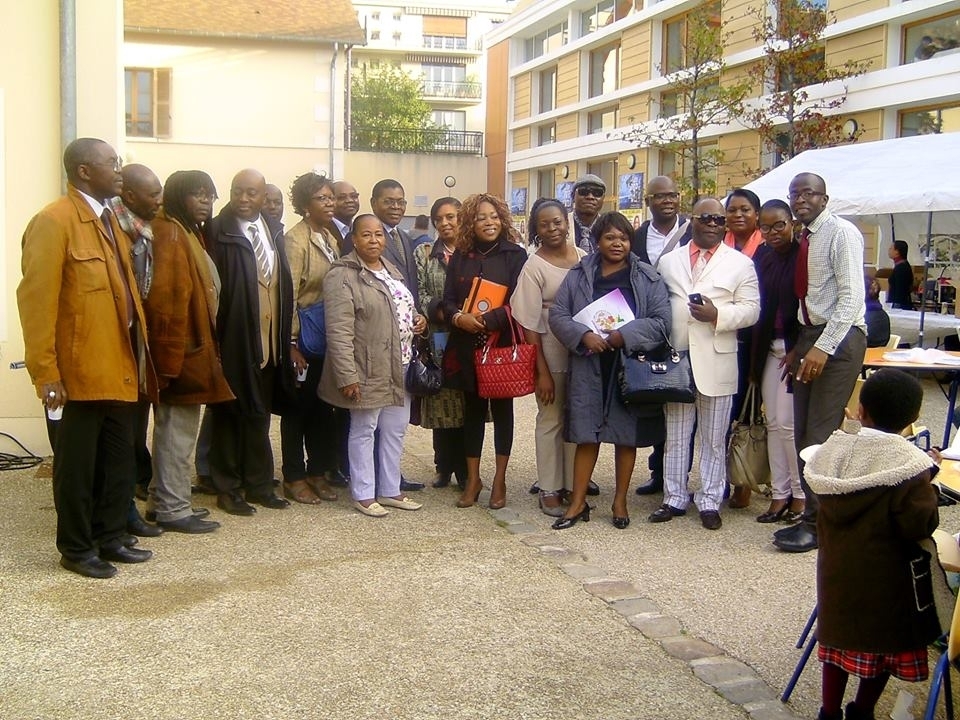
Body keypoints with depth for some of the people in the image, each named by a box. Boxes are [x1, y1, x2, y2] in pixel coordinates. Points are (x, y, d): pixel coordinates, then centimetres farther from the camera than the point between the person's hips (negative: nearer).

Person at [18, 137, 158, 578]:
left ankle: (110, 538, 29)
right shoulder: (53, 222, -13)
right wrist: (45, 373, -20)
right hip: (82, 370, -8)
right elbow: (36, 300, -17)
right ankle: (76, 548, 20)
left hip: (121, 366, 8)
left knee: (119, 460, 16)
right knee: (78, 463, 6)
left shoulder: (110, 219, 14)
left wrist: (140, 354, 11)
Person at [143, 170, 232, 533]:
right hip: (182, 351, -10)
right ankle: (173, 509, 6)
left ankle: (163, 500, 25)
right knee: (177, 431, -3)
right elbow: (165, 299, -22)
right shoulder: (170, 234, -15)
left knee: (177, 428, 16)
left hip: (193, 347, 10)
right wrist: (170, 360, -24)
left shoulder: (187, 232, 16)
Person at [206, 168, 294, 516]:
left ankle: (258, 484, 25)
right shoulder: (218, 232, -9)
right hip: (233, 340, -6)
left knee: (259, 415, 14)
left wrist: (285, 336, 8)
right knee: (229, 414, 5)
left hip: (268, 340, 6)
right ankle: (227, 488, 16)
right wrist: (213, 339, -16)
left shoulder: (273, 230, 10)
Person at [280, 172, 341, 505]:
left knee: (323, 406, 11)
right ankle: (294, 477, 14)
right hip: (303, 339, -7)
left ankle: (317, 472, 23)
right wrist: (291, 343, -18)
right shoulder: (295, 240, -12)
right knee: (298, 406, 4)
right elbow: (288, 295, -16)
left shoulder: (329, 238, 11)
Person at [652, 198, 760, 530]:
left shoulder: (740, 263, 3)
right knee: (675, 436, 10)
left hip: (717, 363, -2)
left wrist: (718, 314, -19)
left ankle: (709, 501, 16)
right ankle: (674, 498, 20)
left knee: (714, 439, 6)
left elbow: (751, 310, -2)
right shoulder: (668, 261, 11)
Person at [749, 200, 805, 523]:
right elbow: (757, 305, 9)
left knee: (788, 424, -5)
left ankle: (801, 496, 9)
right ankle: (780, 495, 17)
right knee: (773, 424, 9)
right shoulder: (762, 257, 9)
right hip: (769, 349, 6)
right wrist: (754, 355, 3)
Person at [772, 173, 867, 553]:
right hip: (810, 337, 8)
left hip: (838, 338, -8)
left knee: (821, 434, -8)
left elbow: (852, 295, -17)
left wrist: (823, 347, -23)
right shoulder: (804, 239, 14)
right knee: (804, 433, 8)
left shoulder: (842, 233, -10)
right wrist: (800, 346, 9)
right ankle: (814, 514, 17)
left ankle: (818, 524, 1)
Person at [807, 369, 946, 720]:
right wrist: (928, 485, -7)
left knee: (840, 636, 20)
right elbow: (919, 525, -21)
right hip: (886, 576, -4)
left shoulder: (835, 450, -7)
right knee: (887, 641, 18)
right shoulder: (910, 466, -22)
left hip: (837, 569, 4)